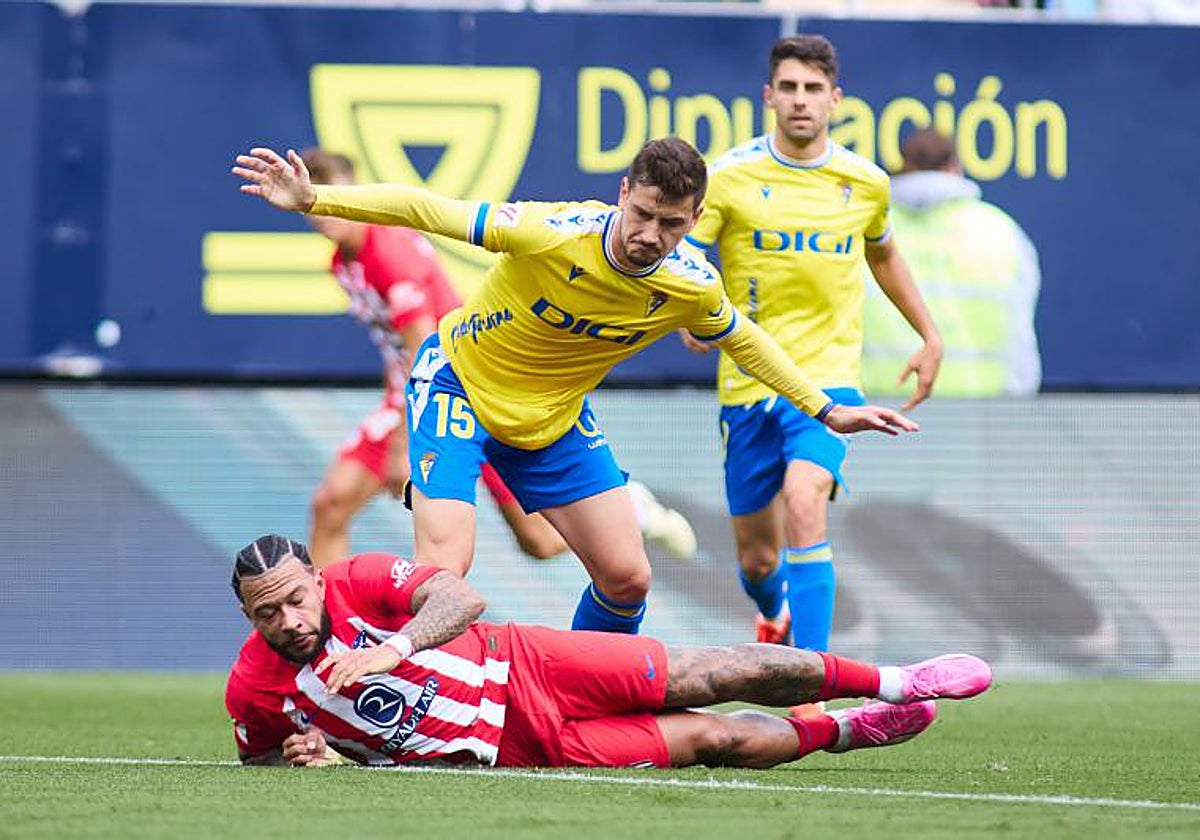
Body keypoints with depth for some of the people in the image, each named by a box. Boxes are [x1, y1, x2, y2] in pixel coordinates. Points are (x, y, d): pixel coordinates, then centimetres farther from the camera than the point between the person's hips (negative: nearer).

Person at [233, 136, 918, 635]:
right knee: (444, 564, -22)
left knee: (626, 577, 0)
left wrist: (824, 409, 11)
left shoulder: (693, 287, -17)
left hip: (557, 417, 5)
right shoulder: (552, 233, -32)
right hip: (461, 383, -5)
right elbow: (427, 210, -28)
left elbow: (740, 338, 6)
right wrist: (314, 199, -36)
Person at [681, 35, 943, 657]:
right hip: (747, 381, 1)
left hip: (828, 377, -1)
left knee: (804, 504, -28)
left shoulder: (866, 183, 4)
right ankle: (774, 616, 49)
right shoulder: (732, 175, -4)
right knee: (755, 556, 9)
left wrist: (929, 336, 25)